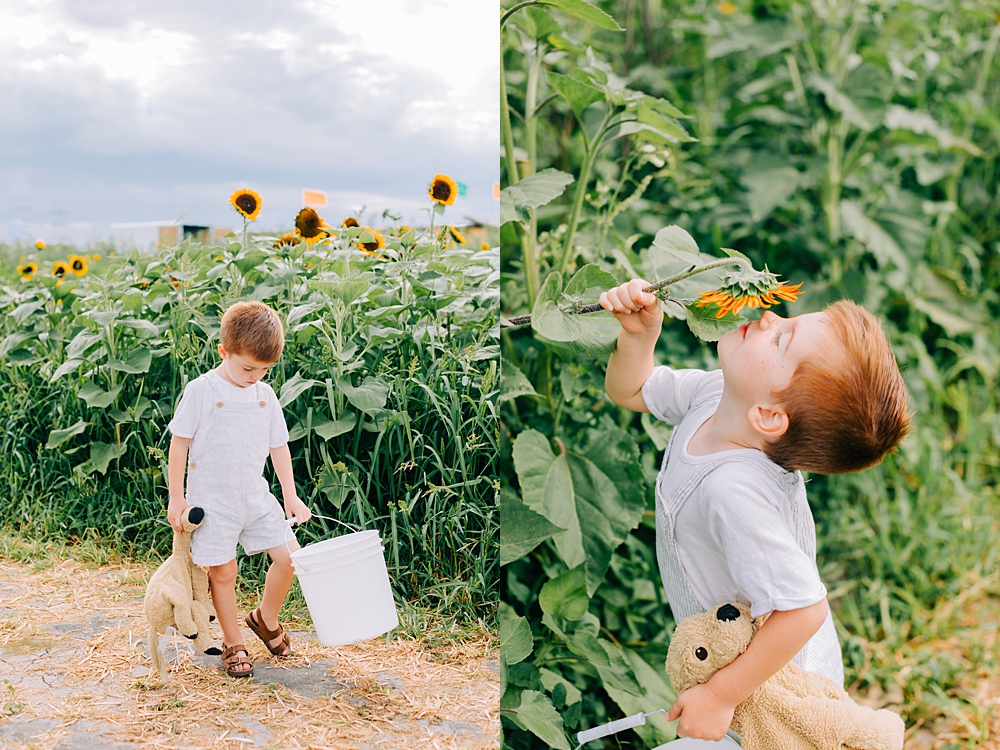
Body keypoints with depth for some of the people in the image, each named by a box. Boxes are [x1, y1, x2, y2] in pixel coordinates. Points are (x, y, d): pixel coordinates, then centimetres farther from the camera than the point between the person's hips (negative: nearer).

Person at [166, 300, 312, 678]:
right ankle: (233, 644, 21)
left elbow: (279, 446, 12)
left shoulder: (265, 395, 4)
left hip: (255, 495, 5)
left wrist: (291, 495, 9)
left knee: (289, 555, -2)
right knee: (223, 572, 1)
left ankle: (265, 618, 24)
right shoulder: (201, 391, -11)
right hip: (212, 500, -4)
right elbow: (179, 444, -6)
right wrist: (176, 498, -6)